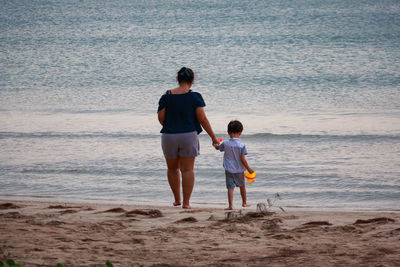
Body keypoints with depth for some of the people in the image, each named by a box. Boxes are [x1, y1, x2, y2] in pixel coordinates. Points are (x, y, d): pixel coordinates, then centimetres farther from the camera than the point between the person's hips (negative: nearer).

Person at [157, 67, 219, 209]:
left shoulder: (167, 96, -2)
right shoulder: (195, 96, -7)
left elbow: (161, 118, -1)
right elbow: (202, 119, -9)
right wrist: (213, 138, -1)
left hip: (169, 137, 2)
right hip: (188, 136, -2)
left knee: (172, 169, 19)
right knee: (187, 170, 4)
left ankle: (177, 199, 25)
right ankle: (186, 202, 1)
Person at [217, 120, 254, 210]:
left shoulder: (225, 144, -7)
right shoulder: (241, 145, -13)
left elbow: (218, 147, 14)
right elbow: (243, 159, -15)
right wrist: (249, 169, -5)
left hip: (229, 170, 0)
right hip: (239, 170, 0)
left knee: (230, 187, -1)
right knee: (242, 186, 21)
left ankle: (231, 205, -14)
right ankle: (244, 202, 36)